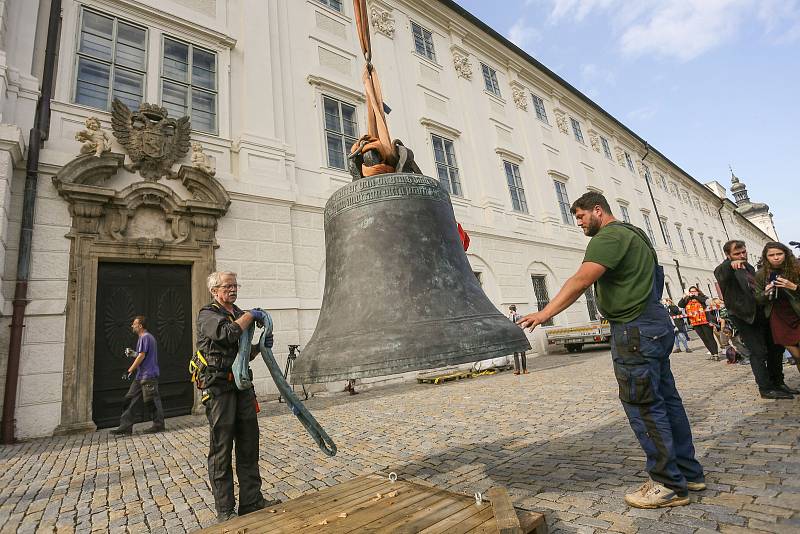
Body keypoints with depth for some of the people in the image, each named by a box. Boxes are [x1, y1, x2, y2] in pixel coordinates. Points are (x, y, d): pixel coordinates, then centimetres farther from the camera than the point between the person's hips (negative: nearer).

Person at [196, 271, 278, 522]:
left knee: (249, 447, 11)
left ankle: (251, 501, 23)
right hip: (219, 387, -7)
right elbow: (227, 334, -27)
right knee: (221, 449, 3)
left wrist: (261, 346, 2)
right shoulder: (207, 314, -5)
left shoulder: (238, 314, 17)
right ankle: (225, 510, 16)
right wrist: (250, 316, -15)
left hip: (243, 385, 7)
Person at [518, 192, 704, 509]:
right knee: (666, 399, 15)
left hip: (634, 329, -11)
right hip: (655, 323, 11)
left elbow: (581, 280, -28)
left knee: (643, 406, -3)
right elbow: (654, 272, 25)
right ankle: (689, 473, 26)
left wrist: (545, 313, -34)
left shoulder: (609, 236, -14)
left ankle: (670, 485, 8)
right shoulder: (633, 233, 19)